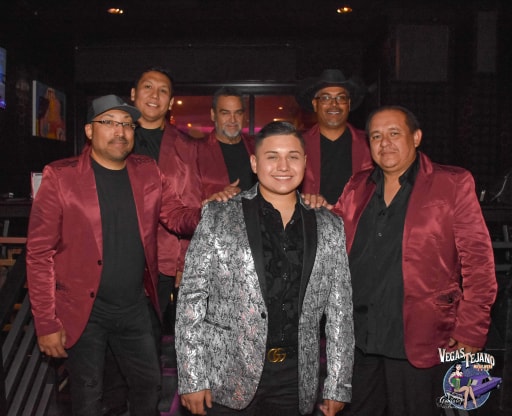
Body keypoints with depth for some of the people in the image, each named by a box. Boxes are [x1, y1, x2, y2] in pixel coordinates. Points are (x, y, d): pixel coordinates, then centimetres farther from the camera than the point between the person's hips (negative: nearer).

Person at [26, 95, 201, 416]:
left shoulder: (148, 172, 3)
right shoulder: (60, 177, -10)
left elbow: (180, 218, 2)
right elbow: (40, 253, -10)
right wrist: (46, 323, -13)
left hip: (135, 307, 4)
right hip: (83, 311, -3)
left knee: (150, 385, 16)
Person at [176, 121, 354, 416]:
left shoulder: (329, 227, 4)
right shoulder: (218, 217, -3)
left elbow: (340, 311, 6)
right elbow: (192, 298, -4)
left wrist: (338, 387, 4)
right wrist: (192, 379, -8)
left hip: (297, 381, 3)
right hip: (227, 381, -2)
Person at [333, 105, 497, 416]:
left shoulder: (454, 184, -4)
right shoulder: (357, 187, 10)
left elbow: (478, 265, -7)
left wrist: (470, 334, -11)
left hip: (418, 343, -4)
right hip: (357, 340, 4)